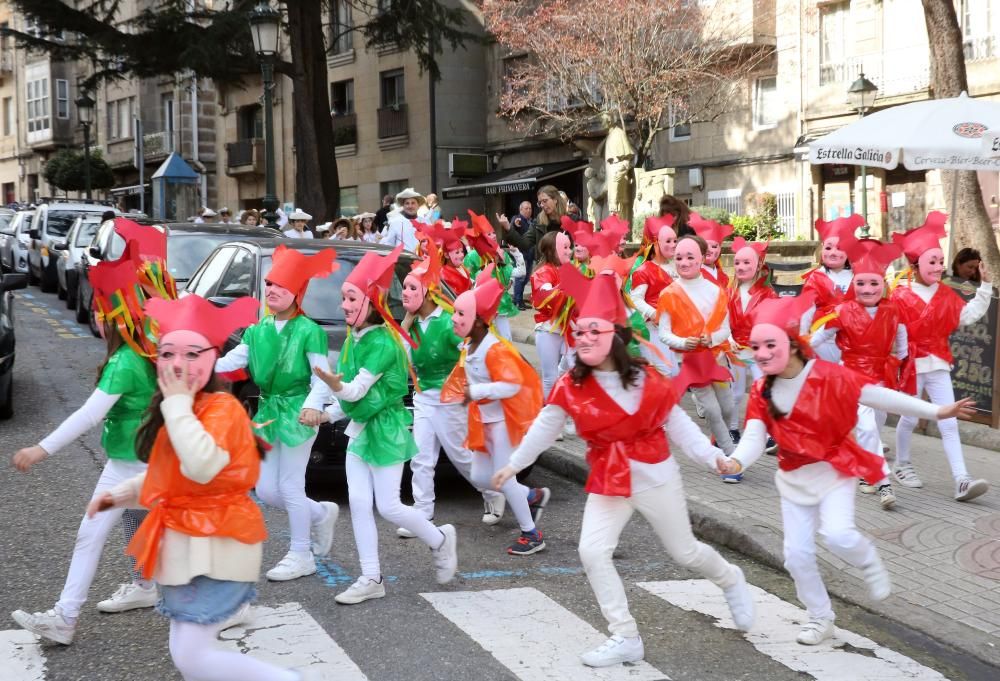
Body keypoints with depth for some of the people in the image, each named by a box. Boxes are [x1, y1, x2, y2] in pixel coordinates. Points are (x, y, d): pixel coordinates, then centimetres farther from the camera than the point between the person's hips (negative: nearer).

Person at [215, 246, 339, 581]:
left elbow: (322, 374, -13)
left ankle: (300, 555, 14)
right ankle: (322, 514, 32)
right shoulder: (257, 330, 9)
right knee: (265, 489, 9)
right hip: (267, 411, 7)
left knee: (290, 486, -2)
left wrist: (313, 405, -30)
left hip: (296, 412, -7)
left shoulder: (308, 331, -9)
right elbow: (234, 360, -1)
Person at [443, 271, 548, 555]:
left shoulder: (494, 349, -22)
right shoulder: (469, 347, 5)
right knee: (480, 477, 12)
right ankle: (533, 496, 32)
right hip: (483, 420, 9)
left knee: (502, 476, -6)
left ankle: (532, 534, 9)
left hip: (503, 419, -9)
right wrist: (466, 392, 1)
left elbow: (512, 385, -29)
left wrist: (476, 391, -30)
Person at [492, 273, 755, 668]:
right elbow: (543, 429, 4)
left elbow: (679, 426, -6)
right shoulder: (570, 387, -9)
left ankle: (731, 581, 47)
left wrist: (713, 458, -15)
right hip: (607, 482, 2)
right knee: (592, 552, -13)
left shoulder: (648, 381, -13)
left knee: (684, 552, 12)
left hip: (656, 477, -2)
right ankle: (625, 638, 2)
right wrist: (513, 465, 9)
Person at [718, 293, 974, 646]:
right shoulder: (762, 391, -7)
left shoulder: (828, 375, -19)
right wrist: (736, 462, -38)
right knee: (796, 554, 3)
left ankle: (869, 563, 10)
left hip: (834, 469, -4)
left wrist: (936, 412, -18)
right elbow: (754, 437, -15)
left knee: (837, 534, -27)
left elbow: (879, 396, -16)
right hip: (794, 476, 4)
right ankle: (820, 618, 25)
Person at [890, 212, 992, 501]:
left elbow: (969, 315, 2)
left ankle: (962, 481, -7)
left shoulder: (946, 294, 6)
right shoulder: (900, 296, -11)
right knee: (910, 418, 10)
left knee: (949, 423, -2)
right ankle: (902, 466, 32)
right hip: (911, 365, -4)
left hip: (938, 365, 5)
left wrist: (985, 286, -1)